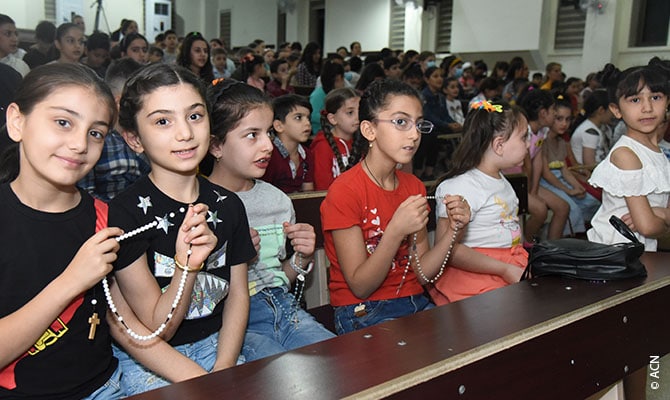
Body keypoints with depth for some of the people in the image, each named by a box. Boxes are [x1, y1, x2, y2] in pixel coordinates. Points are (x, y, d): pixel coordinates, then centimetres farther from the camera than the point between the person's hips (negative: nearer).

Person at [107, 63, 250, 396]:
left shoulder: (227, 204, 0)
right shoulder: (123, 213, -14)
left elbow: (238, 293, 5)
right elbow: (158, 330, -11)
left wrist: (224, 368, -8)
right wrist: (187, 265, -27)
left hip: (215, 345, 4)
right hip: (146, 359, -4)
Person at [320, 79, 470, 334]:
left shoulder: (414, 187, 9)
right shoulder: (344, 191, -13)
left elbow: (423, 273, 5)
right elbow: (360, 287, -14)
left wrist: (453, 229, -11)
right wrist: (397, 231, -26)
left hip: (416, 304, 7)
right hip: (363, 313, -7)